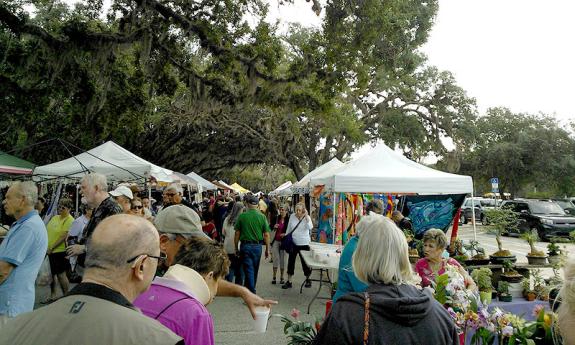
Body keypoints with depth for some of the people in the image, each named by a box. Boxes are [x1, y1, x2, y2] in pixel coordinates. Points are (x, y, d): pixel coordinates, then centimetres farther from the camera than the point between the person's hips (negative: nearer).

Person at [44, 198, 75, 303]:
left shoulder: (69, 220, -13)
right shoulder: (55, 217, 12)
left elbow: (64, 236, -19)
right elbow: (48, 231, 17)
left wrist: (51, 248, -19)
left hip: (61, 251, -8)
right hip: (49, 251, 8)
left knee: (61, 275, -3)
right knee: (51, 273, 14)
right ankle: (52, 296, 27)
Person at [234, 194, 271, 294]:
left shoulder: (242, 216, -6)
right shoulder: (262, 216, -5)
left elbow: (237, 234, -4)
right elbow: (266, 235, -5)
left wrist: (236, 248, 7)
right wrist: (267, 249, 5)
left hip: (245, 245, -2)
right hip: (257, 246, 2)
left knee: (248, 270, 2)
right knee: (254, 270, 18)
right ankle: (248, 289, 35)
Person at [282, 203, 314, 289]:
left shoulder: (307, 217, -8)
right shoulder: (292, 216, -1)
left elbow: (310, 227, -25)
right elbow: (289, 229, 11)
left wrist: (306, 216, -25)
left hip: (304, 244, -2)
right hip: (293, 243, 3)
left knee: (305, 262, 9)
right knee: (290, 262, 6)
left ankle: (307, 279, 30)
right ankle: (289, 281, 16)